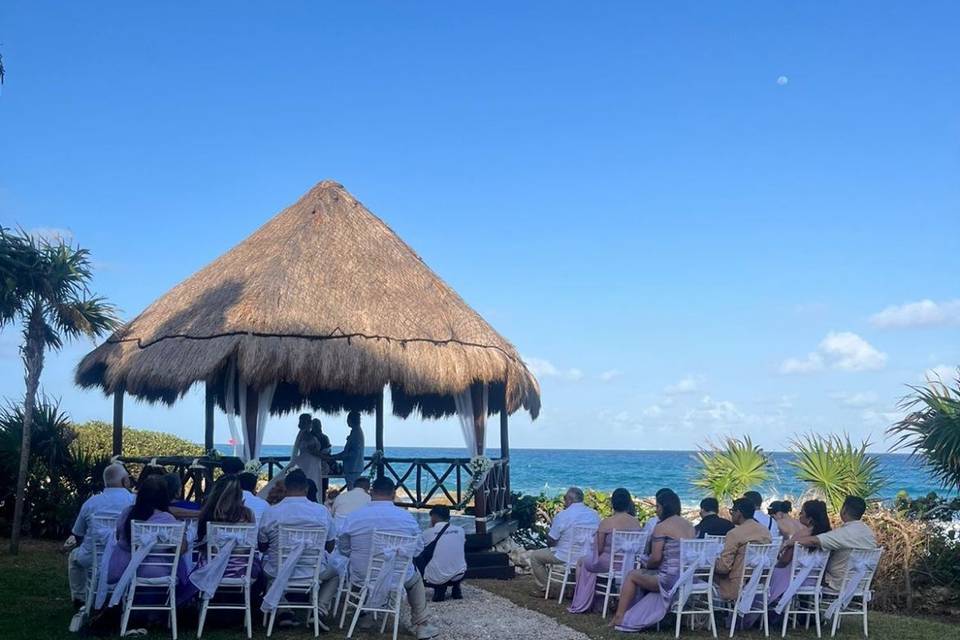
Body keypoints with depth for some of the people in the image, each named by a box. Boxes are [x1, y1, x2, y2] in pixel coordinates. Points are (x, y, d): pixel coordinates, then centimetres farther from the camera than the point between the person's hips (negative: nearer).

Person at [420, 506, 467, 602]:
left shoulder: (427, 533, -9)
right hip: (458, 576, 3)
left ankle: (439, 589, 3)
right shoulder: (460, 530, 1)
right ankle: (456, 589, 19)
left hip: (435, 579, -3)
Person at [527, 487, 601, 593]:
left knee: (534, 556, 12)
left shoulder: (562, 516, -16)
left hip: (567, 557, -6)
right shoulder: (595, 515, 0)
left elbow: (550, 542, -10)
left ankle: (545, 587, 13)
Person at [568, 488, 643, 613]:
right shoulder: (637, 523, -2)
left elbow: (599, 549, -8)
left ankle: (580, 605, 28)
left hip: (608, 564, -6)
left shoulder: (606, 522, -16)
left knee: (582, 562, 23)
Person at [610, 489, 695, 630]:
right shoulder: (691, 526, 13)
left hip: (670, 579, -8)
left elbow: (656, 558, -12)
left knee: (632, 576, 13)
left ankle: (619, 617, 17)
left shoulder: (661, 527, -9)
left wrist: (647, 565, 11)